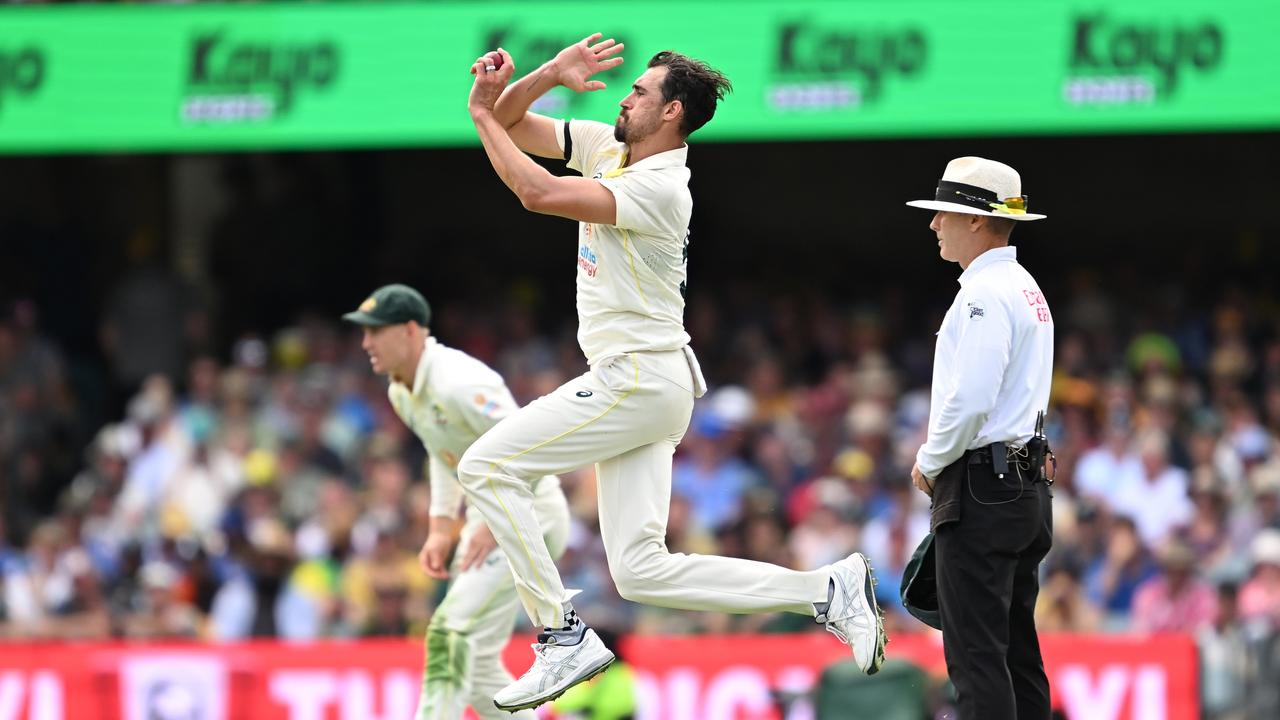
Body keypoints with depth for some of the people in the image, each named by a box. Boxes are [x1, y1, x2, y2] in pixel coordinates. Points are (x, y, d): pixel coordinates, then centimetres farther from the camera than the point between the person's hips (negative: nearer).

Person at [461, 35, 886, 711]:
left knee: (486, 467, -11)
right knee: (643, 571, 3)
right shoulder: (606, 146, 11)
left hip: (638, 380, -9)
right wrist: (550, 73, -3)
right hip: (639, 384, 9)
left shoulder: (659, 188, -17)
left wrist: (482, 113, -15)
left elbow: (538, 193, -25)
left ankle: (563, 636, -11)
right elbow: (511, 123, 16)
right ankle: (827, 591, 5)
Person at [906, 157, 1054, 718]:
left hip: (980, 488, -10)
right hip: (1024, 479, 10)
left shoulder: (986, 293, -14)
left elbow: (970, 398, -22)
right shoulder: (1025, 288, 18)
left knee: (976, 655, -11)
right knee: (1016, 652, 10)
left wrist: (930, 463, -7)